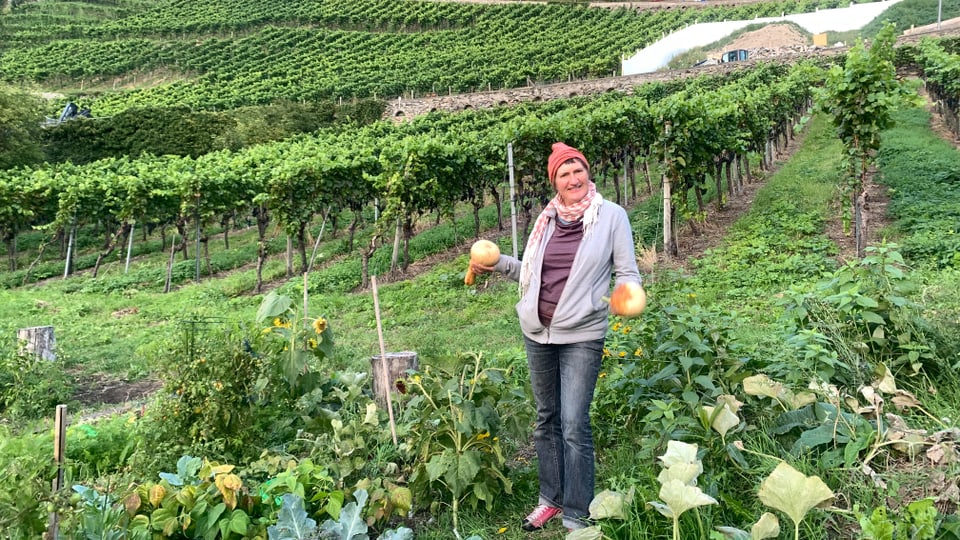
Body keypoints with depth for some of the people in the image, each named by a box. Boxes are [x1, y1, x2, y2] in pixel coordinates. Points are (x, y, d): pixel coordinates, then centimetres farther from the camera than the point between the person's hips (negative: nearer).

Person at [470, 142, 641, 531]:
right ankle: (551, 498, 29)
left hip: (582, 337, -5)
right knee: (546, 418, 14)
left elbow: (627, 273, -6)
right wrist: (499, 263, 4)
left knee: (574, 425, -6)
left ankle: (577, 515, 7)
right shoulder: (547, 218, 7)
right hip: (538, 333, 5)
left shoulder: (612, 215, -6)